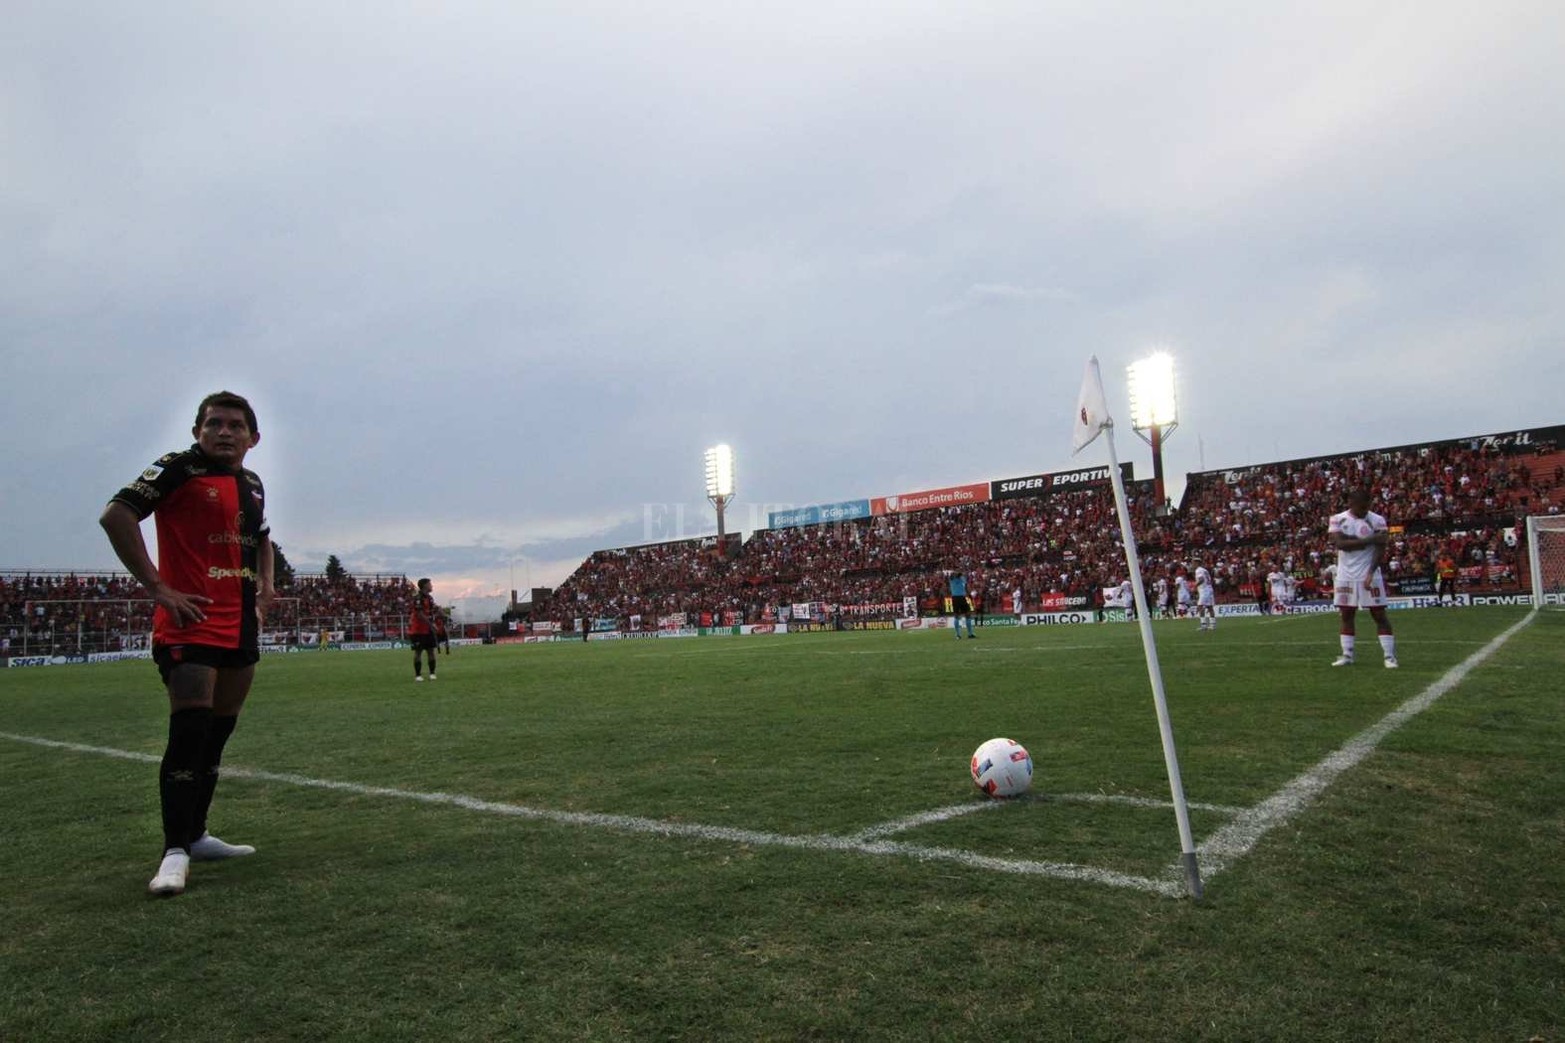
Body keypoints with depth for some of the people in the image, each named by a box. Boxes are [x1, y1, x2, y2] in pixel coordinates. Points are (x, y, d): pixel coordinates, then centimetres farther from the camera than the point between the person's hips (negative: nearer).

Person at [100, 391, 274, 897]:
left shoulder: (253, 485, 16)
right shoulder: (179, 468, -6)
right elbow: (115, 515, -15)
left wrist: (265, 582, 17)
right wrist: (158, 587, -17)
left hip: (241, 627, 8)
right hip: (190, 623, -7)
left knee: (218, 733, 13)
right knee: (189, 731, -12)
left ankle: (196, 836, 25)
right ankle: (175, 852, -4)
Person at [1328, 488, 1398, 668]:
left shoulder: (1377, 521, -3)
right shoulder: (1337, 520, 0)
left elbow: (1380, 550, -8)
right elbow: (1340, 543, -15)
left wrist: (1370, 573, -19)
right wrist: (1369, 540, -19)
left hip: (1369, 576, -2)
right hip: (1346, 577, 2)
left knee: (1379, 615, -2)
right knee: (1346, 616, 8)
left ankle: (1389, 655, 1)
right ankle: (1347, 655, 15)